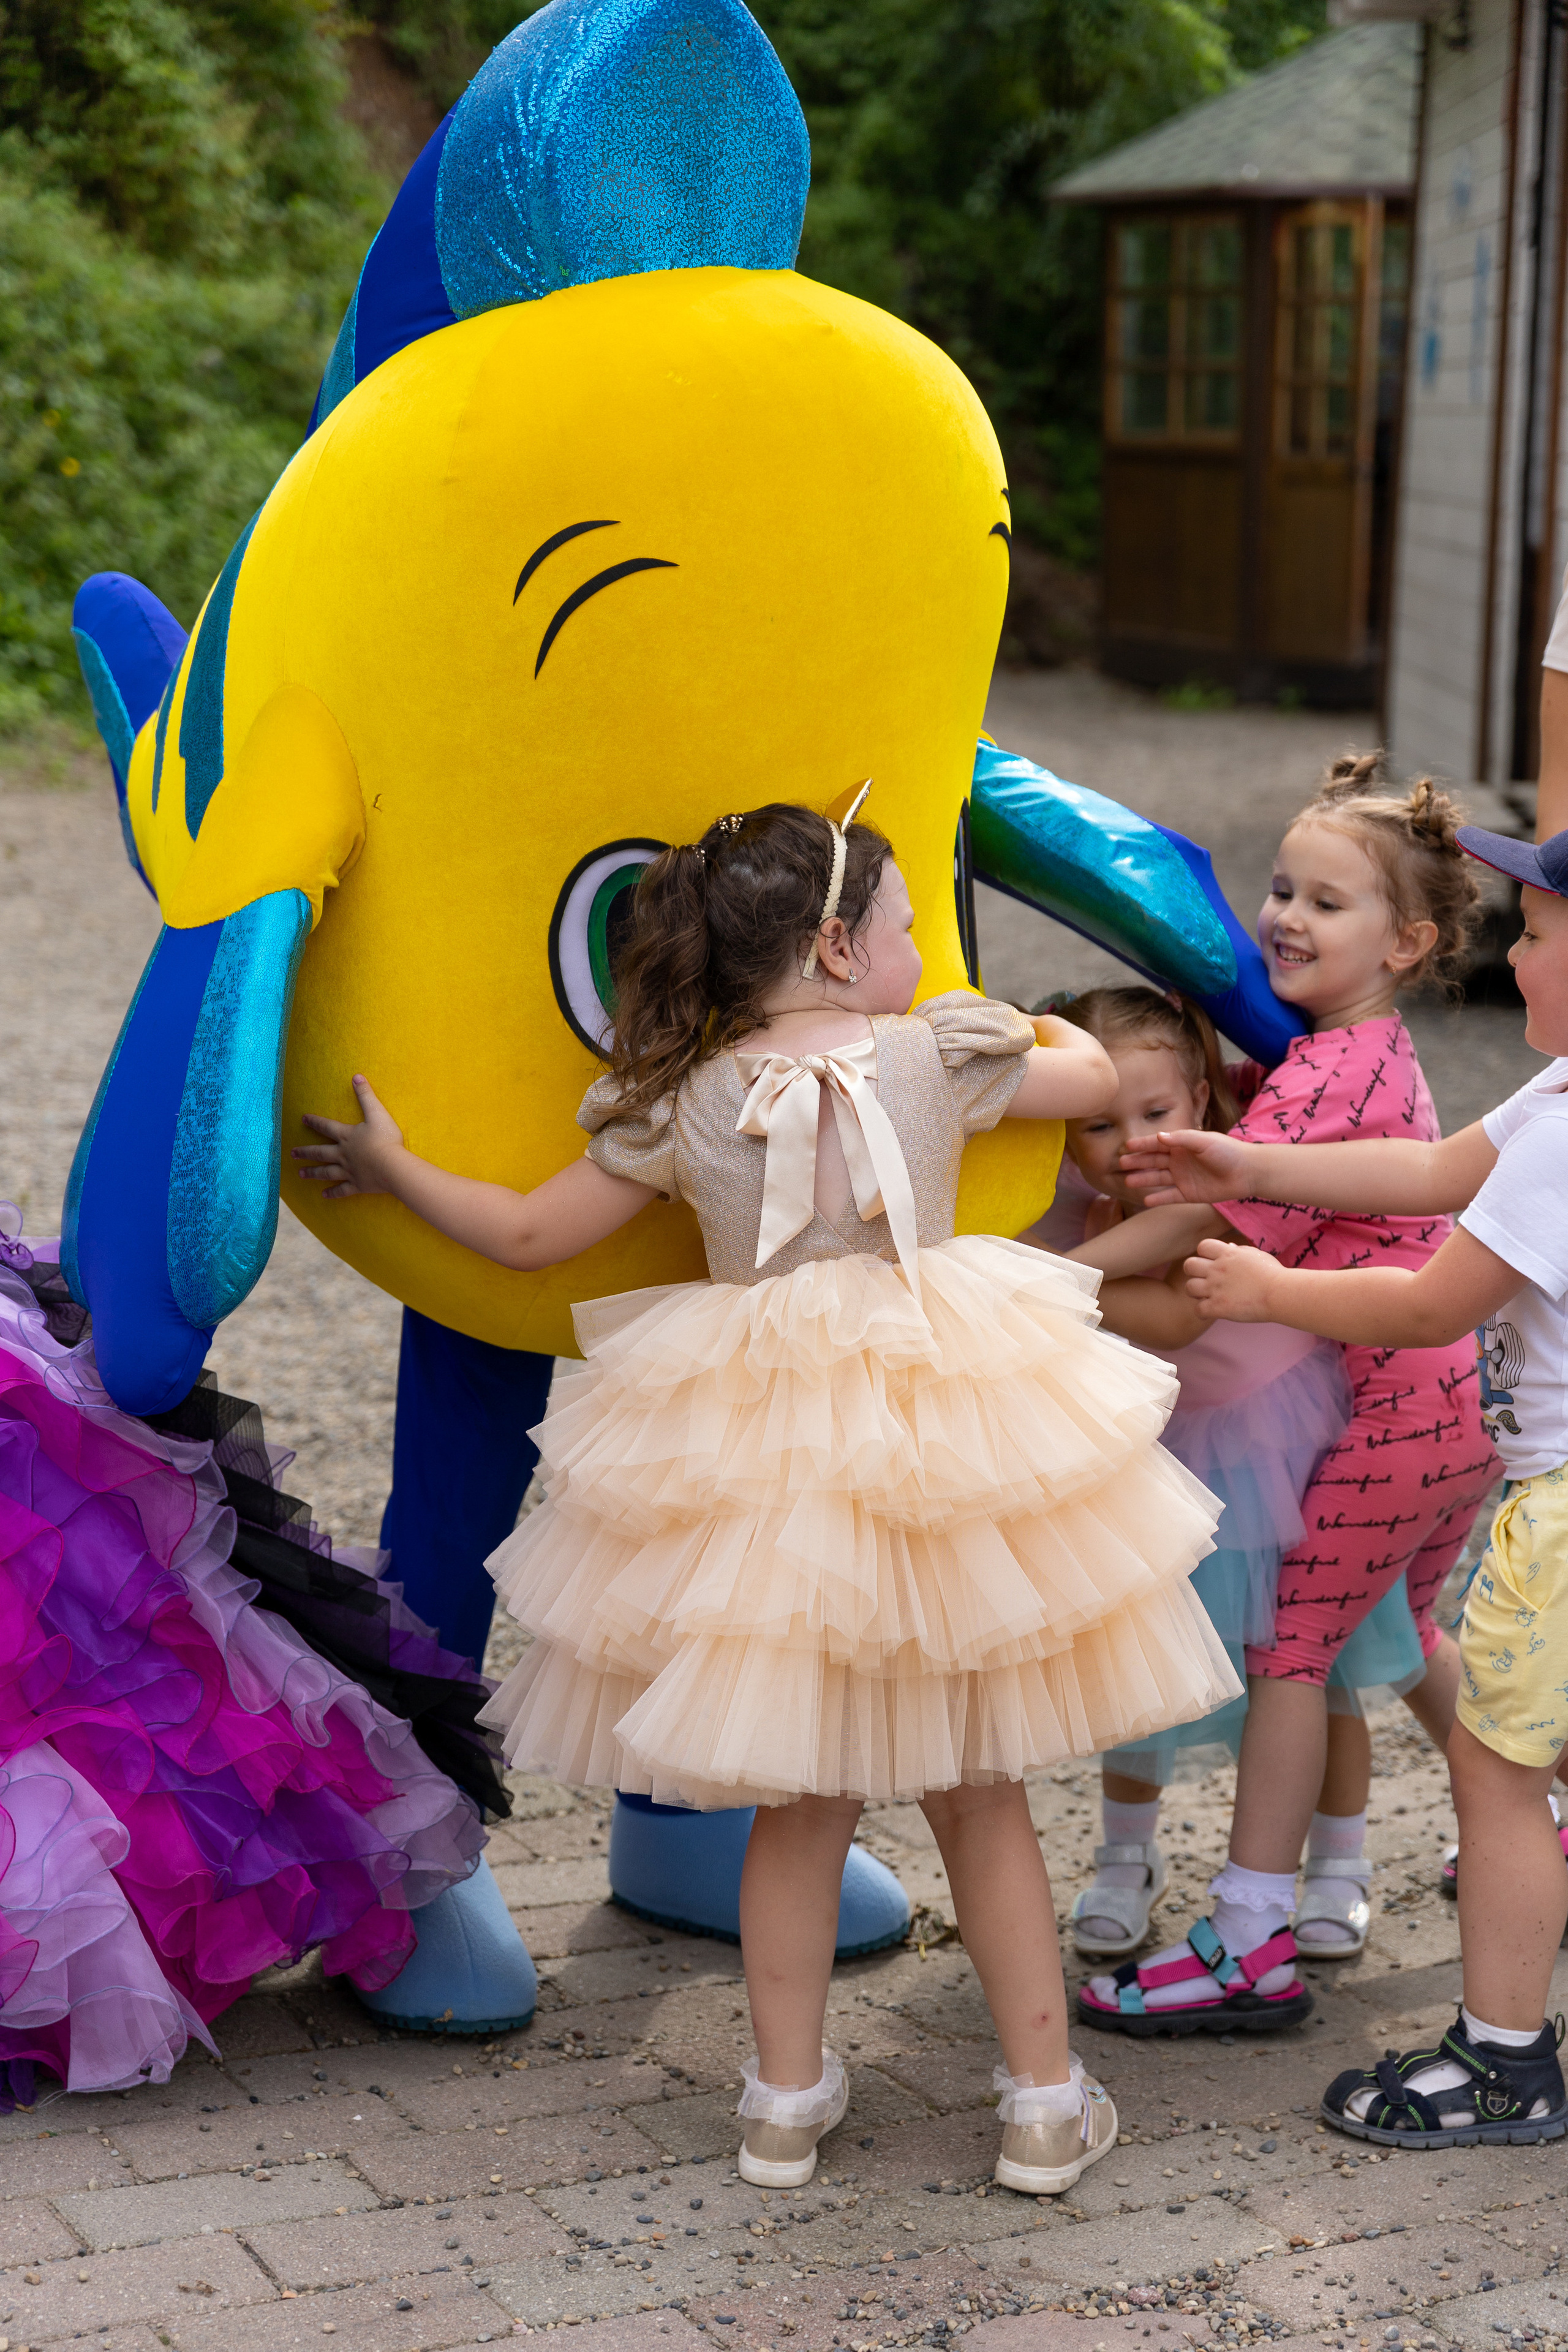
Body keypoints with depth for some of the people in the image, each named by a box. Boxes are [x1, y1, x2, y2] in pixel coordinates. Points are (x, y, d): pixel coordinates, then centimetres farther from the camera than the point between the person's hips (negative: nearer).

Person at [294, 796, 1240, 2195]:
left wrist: (392, 1170, 20)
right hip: (940, 1438, -1)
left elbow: (529, 1234, 4)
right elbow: (1094, 1077, 13)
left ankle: (788, 2100, 20)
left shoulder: (684, 1105, -2)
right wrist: (1021, 1032, 34)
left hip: (756, 1461, 1)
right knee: (981, 1796, 11)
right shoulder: (940, 1056, -4)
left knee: (800, 1805, 14)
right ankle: (1046, 2102, 17)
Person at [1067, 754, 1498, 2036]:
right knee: (1399, 1629, 26)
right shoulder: (1377, 1051, 11)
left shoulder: (1321, 1077, -19)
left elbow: (1209, 1219, -25)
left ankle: (1252, 1948, -3)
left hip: (1387, 1414, -10)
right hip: (1458, 1401, 10)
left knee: (1288, 1645, -5)